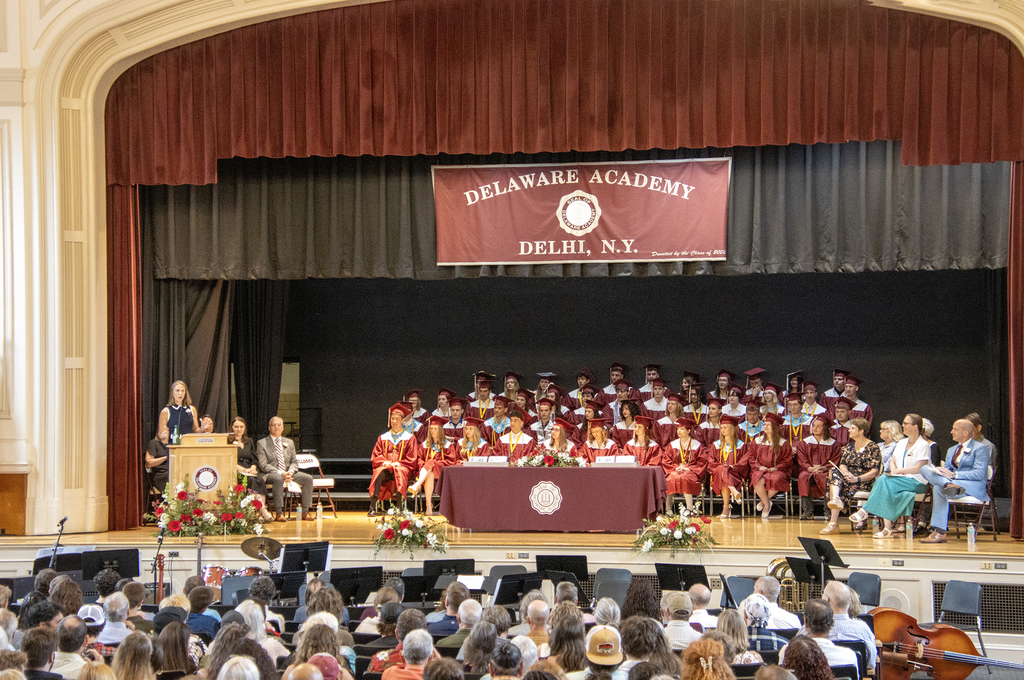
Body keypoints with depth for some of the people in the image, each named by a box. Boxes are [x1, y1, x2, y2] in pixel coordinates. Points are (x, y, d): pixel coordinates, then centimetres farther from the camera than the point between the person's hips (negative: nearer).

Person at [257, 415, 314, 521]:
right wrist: (281, 473, -22)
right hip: (270, 474, -5)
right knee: (279, 479, -40)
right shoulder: (262, 443, 1)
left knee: (308, 478, -17)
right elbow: (263, 465, -9)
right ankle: (279, 512, -36)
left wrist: (290, 471, -11)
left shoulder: (289, 443, 17)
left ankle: (305, 511, -14)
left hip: (289, 473, 5)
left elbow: (294, 462, 14)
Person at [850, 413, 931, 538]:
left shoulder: (923, 445, -3)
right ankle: (887, 527, -36)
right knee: (883, 482, -29)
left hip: (916, 482, -6)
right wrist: (893, 470, -5)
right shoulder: (901, 443, 21)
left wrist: (898, 470, -13)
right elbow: (892, 462, 17)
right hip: (900, 480, 6)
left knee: (884, 481, -30)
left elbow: (918, 468, -13)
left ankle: (864, 511, -24)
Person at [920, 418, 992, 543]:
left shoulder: (980, 448, 0)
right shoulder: (952, 450, 26)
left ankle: (939, 533, -40)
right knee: (925, 468, -15)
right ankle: (948, 485, -44)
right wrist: (940, 471, -7)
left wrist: (953, 475, -20)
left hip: (974, 487, -7)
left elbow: (979, 474, -12)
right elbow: (947, 470, 20)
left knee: (939, 488, -35)